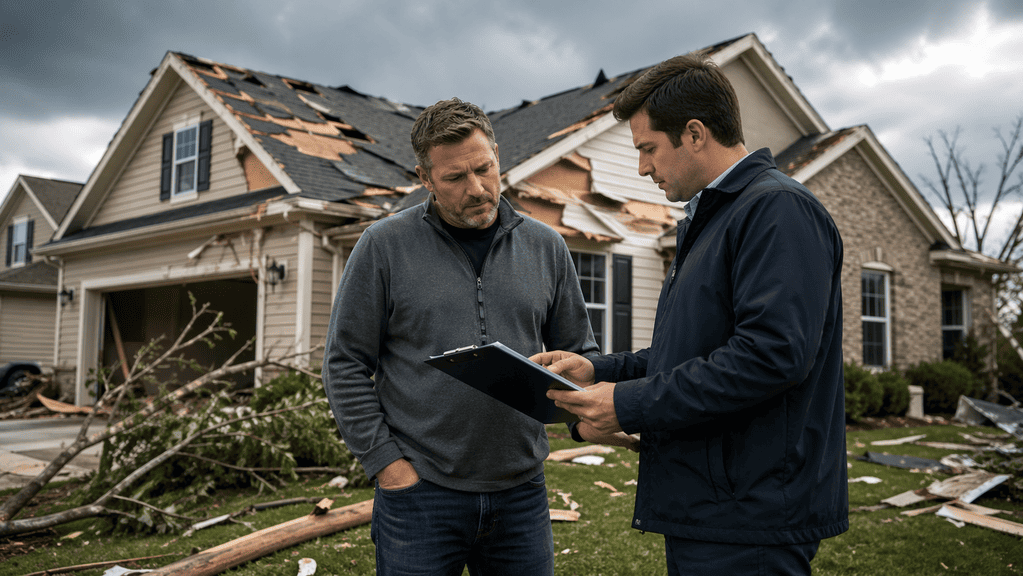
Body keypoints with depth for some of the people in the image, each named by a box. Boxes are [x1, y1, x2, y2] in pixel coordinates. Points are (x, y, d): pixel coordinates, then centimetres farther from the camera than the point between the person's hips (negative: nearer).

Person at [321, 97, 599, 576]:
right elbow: (346, 364, -2)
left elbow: (579, 351, 13)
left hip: (521, 491, 3)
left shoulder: (546, 247, 6)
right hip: (419, 490, -2)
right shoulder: (385, 246, -3)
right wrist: (385, 461, -8)